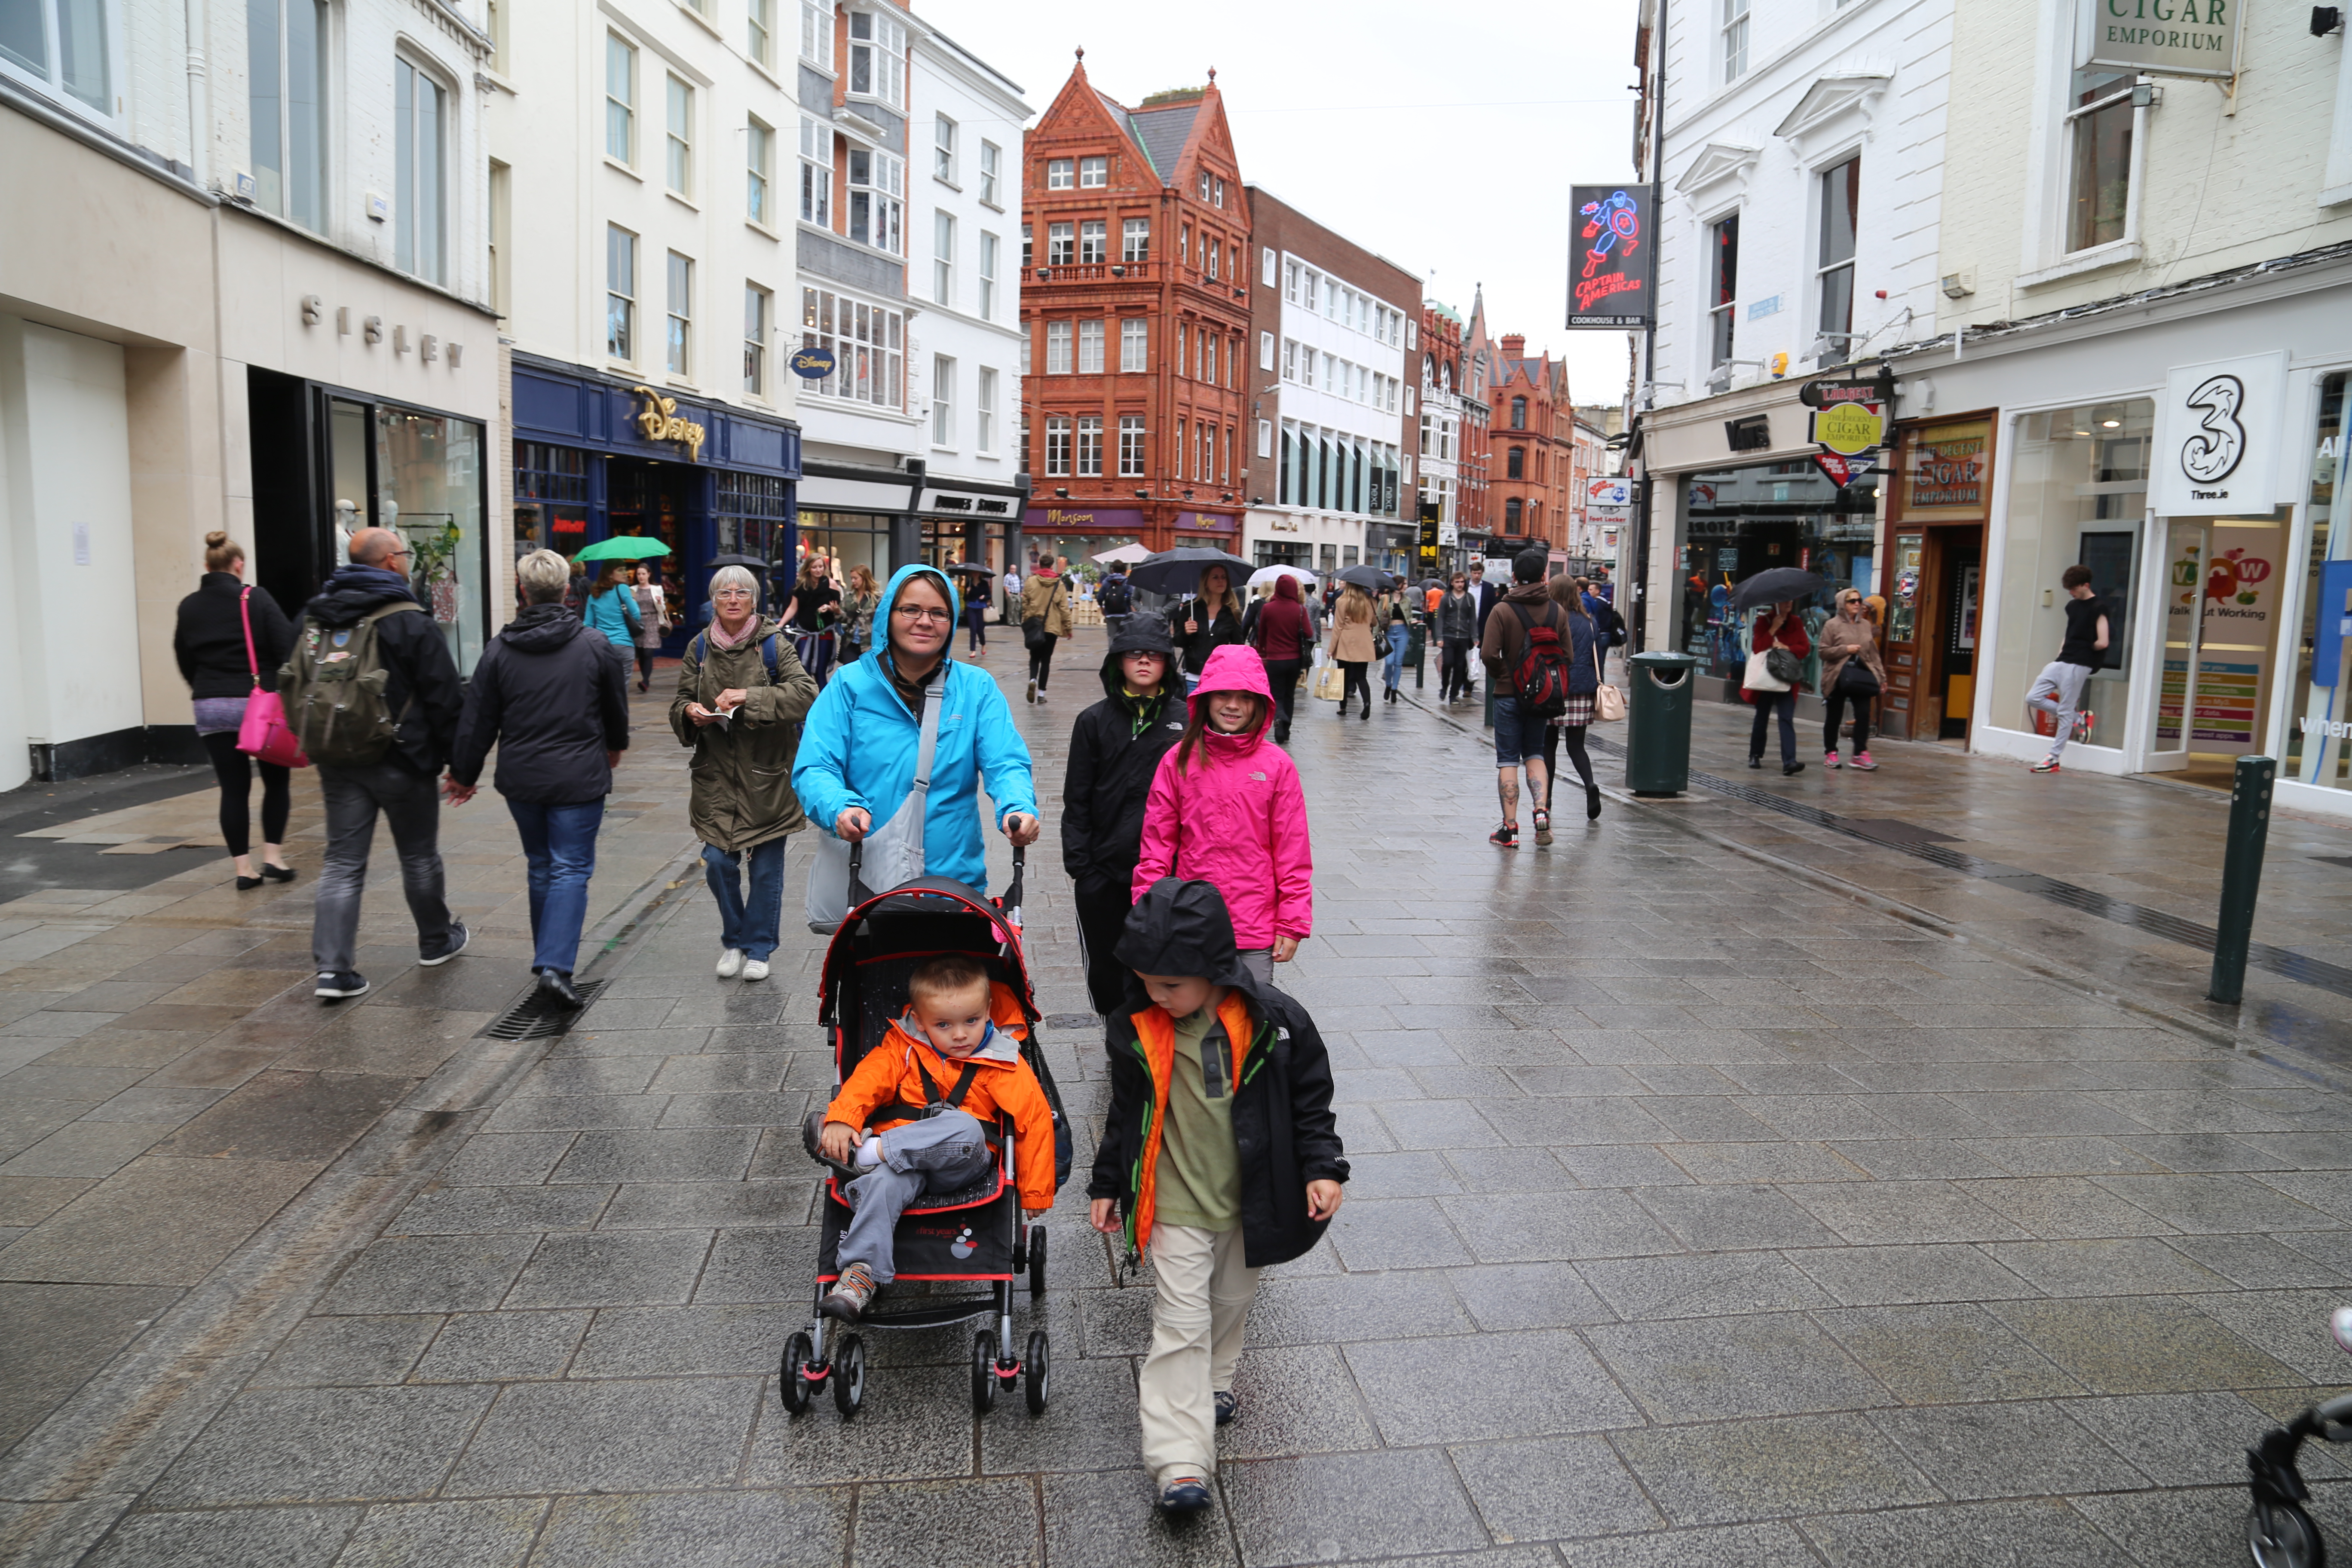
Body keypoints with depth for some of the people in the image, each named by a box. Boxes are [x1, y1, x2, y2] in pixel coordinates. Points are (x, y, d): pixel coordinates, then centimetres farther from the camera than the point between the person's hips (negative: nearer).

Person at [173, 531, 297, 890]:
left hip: (210, 708, 3)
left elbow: (185, 662, 13)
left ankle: (244, 868, 7)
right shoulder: (256, 599, -7)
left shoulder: (189, 607, 7)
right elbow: (286, 649, -12)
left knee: (233, 789, 6)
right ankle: (273, 855, 7)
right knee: (277, 781, 12)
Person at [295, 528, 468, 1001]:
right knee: (419, 856, 13)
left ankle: (332, 967, -1)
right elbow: (445, 698, -12)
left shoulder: (314, 616, 8)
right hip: (399, 761, -5)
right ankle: (437, 941, 30)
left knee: (342, 861, 6)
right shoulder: (411, 622, -13)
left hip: (337, 761, 5)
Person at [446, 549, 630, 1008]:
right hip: (579, 779, -3)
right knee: (571, 870, -1)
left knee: (541, 867, 17)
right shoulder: (595, 646, -5)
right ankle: (556, 965, -14)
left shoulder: (499, 650, -1)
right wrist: (615, 746, 29)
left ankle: (549, 958, 27)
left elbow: (477, 721, 2)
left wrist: (463, 774, 15)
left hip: (521, 780, 3)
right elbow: (617, 708, 8)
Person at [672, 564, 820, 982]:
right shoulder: (700, 647, 7)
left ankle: (758, 948, 21)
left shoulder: (774, 644, -4)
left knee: (766, 868, 4)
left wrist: (749, 697, -25)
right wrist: (690, 712, -10)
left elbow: (805, 692, -16)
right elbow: (681, 701, 14)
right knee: (718, 862, 0)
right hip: (716, 775, 3)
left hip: (767, 775, -2)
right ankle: (733, 941, 23)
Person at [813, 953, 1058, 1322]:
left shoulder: (1003, 1063, 2)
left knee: (964, 1127, -36)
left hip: (961, 1164, -1)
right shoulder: (901, 1047, 8)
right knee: (884, 1181, -35)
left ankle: (869, 1150, -30)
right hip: (903, 1161, 1)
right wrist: (841, 1118, -25)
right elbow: (868, 1078, -3)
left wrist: (1036, 1192, -1)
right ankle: (861, 1273, -31)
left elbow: (1035, 1119, 1)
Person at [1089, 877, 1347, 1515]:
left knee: (1231, 1305, 22)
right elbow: (1125, 1113, 3)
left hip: (1248, 1200, 1)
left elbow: (1310, 1098, -3)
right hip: (1173, 1205, -1)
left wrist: (1321, 1167, -9)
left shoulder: (1273, 1022, -16)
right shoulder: (1136, 1028, -11)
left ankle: (1210, 1384, 48)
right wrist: (1107, 1185, 8)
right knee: (1181, 1324, -4)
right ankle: (1180, 1463, -1)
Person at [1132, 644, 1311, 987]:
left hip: (1256, 930, -1)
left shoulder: (1277, 765, -1)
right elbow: (1156, 843, 4)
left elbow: (1293, 852, 1)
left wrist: (1293, 923, -1)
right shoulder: (1179, 761, 1)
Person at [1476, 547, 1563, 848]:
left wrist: (1501, 675, 0)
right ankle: (1541, 811, -2)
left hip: (1509, 695, -3)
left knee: (1508, 760, 3)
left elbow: (1489, 654, -19)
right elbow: (1567, 655, 1)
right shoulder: (1557, 612, -1)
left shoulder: (1503, 611, -12)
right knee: (1535, 754, 18)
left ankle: (1510, 827, 3)